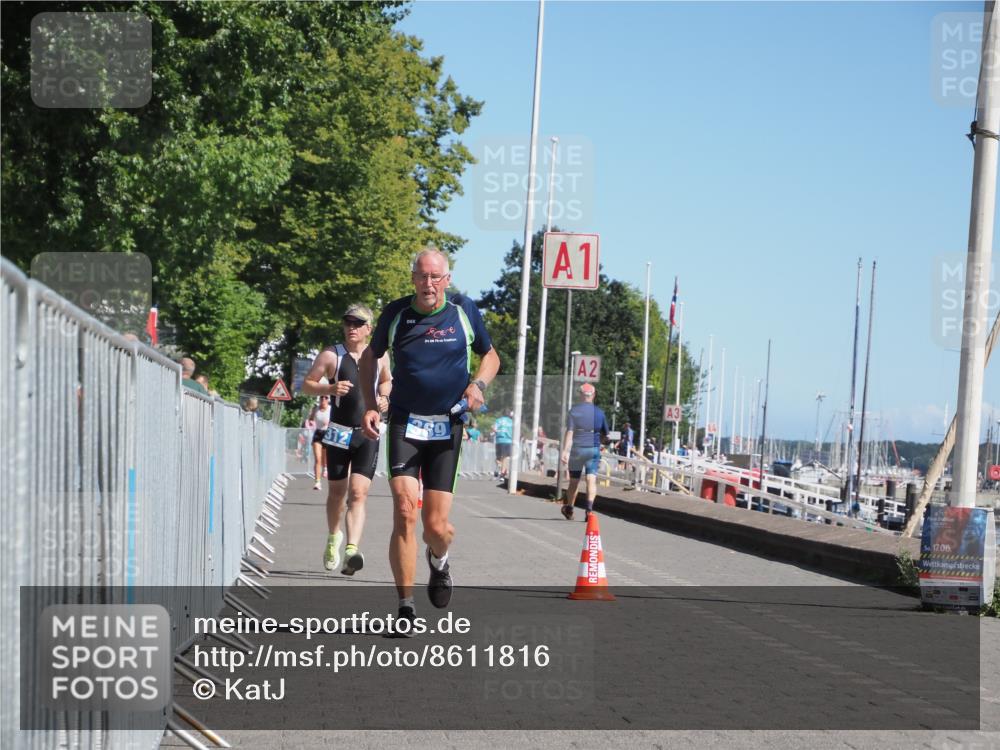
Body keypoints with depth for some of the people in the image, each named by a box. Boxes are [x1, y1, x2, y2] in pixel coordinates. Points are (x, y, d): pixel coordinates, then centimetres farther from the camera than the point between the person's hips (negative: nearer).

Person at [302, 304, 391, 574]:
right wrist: (330, 389, -16)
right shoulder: (331, 355, -1)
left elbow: (386, 381, 26)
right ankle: (333, 537, 38)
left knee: (358, 493, -14)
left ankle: (352, 549, -25)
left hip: (368, 434, 0)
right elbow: (306, 384, 2)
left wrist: (383, 398, 4)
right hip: (338, 433, 0)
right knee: (336, 492, 11)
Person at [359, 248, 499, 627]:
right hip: (404, 423, 0)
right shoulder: (395, 313, 0)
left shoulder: (464, 311, 1)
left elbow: (490, 356, 15)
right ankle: (406, 606, -8)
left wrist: (478, 384, -5)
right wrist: (370, 405, 5)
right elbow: (370, 357, 16)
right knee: (404, 513, -15)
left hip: (446, 427, 0)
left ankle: (438, 560, 36)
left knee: (436, 525, -2)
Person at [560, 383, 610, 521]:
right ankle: (589, 507, -25)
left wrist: (566, 450, -17)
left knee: (574, 481, 12)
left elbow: (570, 432, -13)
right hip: (594, 449, 1)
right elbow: (605, 435, 12)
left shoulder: (574, 411, -4)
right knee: (591, 480, -5)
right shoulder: (599, 412, 4)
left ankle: (569, 509, 26)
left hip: (577, 449, -1)